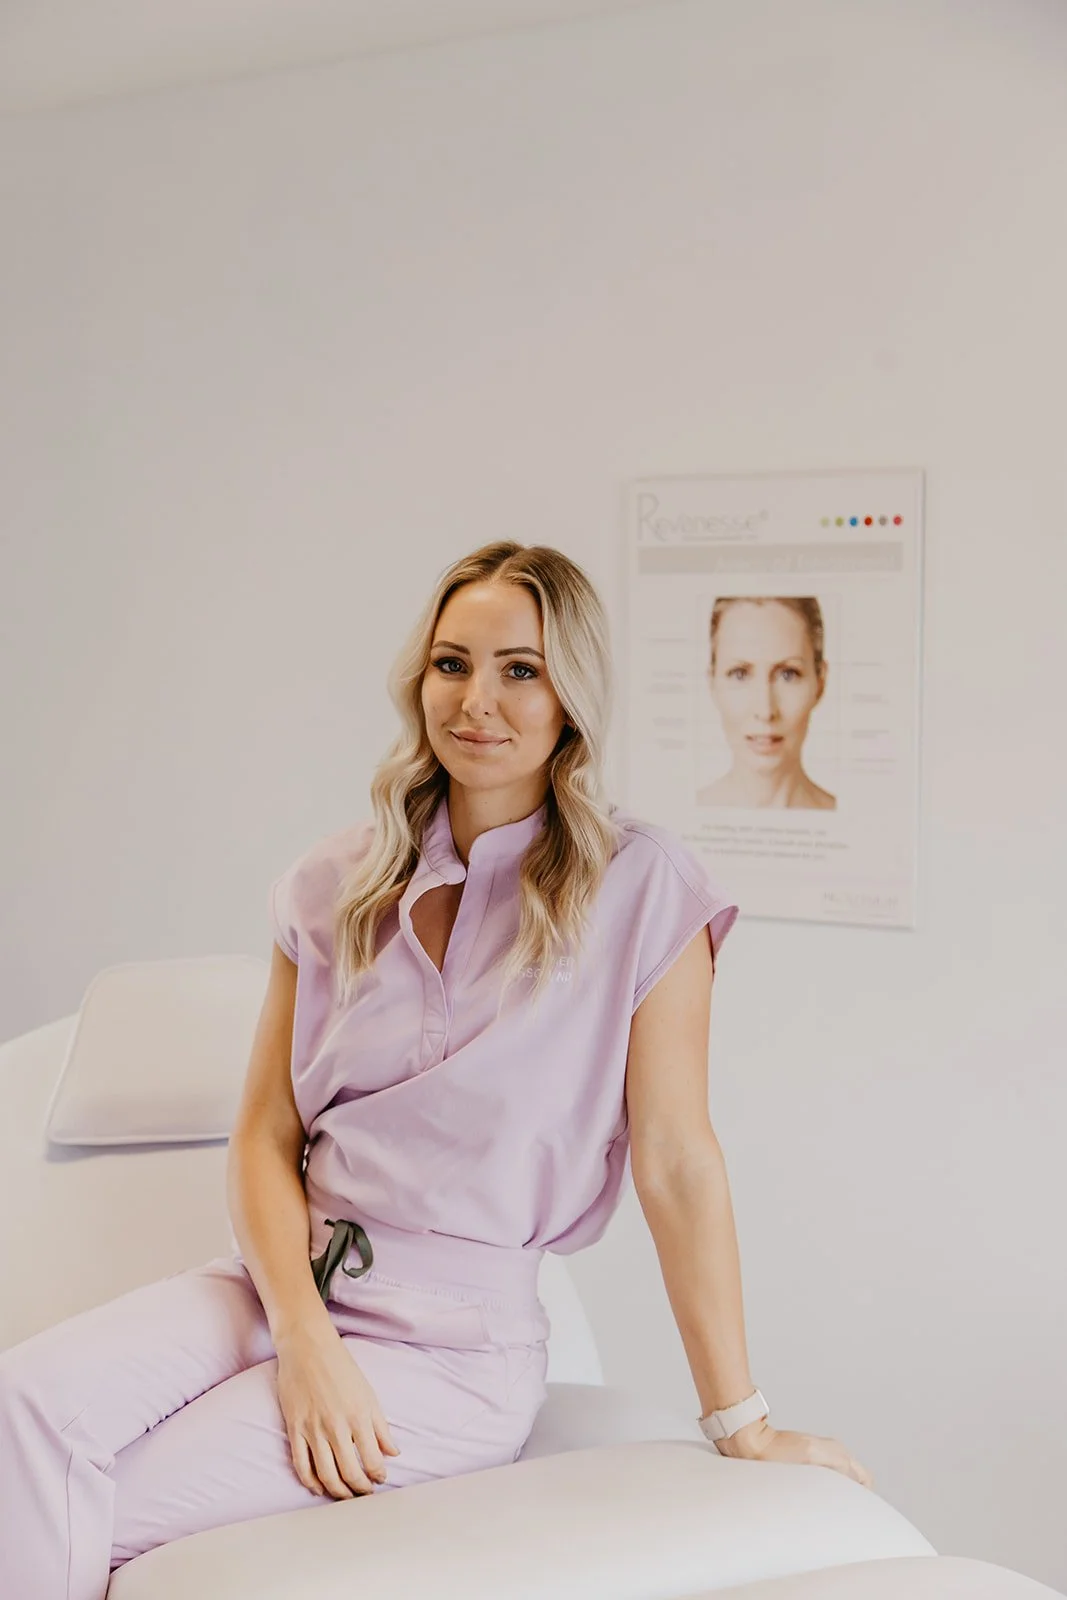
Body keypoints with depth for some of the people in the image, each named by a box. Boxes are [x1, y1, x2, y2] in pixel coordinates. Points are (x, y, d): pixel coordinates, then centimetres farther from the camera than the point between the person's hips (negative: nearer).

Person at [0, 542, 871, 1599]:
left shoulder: (640, 887, -5)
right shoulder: (336, 883, 7)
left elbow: (673, 1159, -4)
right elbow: (265, 1135, 4)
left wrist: (739, 1422, -2)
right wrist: (305, 1335, -12)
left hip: (458, 1333, -4)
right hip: (280, 1275, 4)